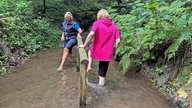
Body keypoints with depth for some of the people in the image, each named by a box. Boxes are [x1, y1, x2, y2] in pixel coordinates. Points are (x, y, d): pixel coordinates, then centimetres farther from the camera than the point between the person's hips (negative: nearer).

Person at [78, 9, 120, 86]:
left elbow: (91, 34, -23)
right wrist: (113, 51, 9)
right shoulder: (114, 26, 3)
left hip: (97, 51, -2)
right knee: (102, 73, 15)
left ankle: (89, 66, 21)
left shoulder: (97, 23, -6)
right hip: (107, 54, 2)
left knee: (91, 50, 35)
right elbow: (118, 41, -4)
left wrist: (84, 45, -14)